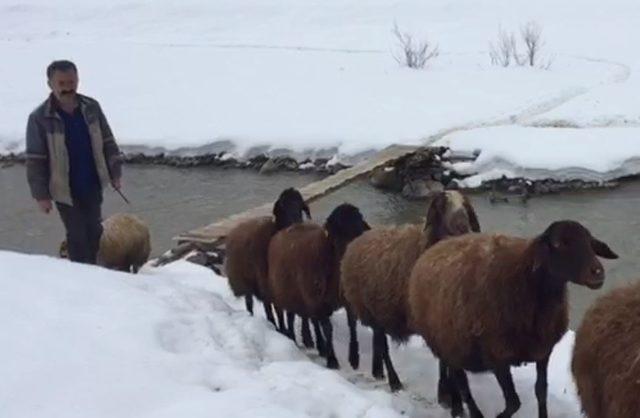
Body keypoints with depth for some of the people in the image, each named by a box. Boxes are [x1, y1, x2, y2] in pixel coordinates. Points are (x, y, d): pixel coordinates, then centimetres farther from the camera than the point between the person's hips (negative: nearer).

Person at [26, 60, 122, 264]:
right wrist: (41, 194, -12)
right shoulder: (39, 118, -17)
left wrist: (115, 172, 4)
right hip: (65, 189, -4)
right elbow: (35, 160, -12)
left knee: (94, 230, 18)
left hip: (92, 185, 4)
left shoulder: (91, 108, -6)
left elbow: (107, 142, 5)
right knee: (77, 235, 5)